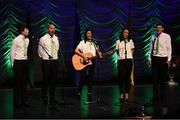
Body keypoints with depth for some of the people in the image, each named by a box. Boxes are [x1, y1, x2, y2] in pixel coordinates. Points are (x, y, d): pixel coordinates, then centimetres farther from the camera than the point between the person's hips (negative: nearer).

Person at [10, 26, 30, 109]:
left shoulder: (27, 40, 9)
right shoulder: (16, 40, -10)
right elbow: (12, 52, -6)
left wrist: (27, 60, 15)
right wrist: (13, 64, -6)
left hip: (25, 61, 6)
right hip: (18, 61, -6)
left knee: (24, 81, 11)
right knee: (17, 82, 0)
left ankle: (24, 100, 20)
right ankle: (17, 102, 9)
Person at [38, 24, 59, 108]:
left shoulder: (56, 38, 8)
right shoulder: (43, 39, -6)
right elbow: (40, 51, 2)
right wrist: (43, 57, 7)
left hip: (55, 61, 4)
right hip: (46, 61, -4)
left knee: (53, 80, 6)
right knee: (46, 80, 0)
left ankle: (52, 99, 15)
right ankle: (44, 98, 15)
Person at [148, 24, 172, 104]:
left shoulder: (166, 36, -3)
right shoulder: (153, 36, 6)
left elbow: (169, 48, -3)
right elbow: (151, 48, 11)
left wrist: (169, 59, -8)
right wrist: (149, 58, 7)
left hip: (163, 58, -3)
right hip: (155, 58, 3)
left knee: (163, 79, 2)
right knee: (155, 78, 3)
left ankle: (163, 97, 11)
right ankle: (156, 97, 10)